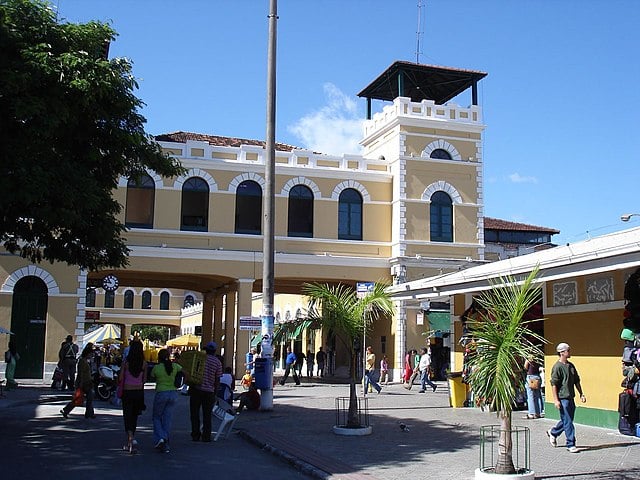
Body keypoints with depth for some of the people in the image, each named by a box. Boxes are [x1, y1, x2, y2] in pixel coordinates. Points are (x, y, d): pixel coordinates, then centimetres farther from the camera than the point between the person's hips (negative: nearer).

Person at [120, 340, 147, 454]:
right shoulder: (144, 364, -4)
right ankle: (129, 444, 24)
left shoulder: (126, 363, -9)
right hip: (139, 392, 3)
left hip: (127, 392, -3)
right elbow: (144, 379, 2)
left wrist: (120, 392, 9)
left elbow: (121, 379, -5)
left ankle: (131, 439, -19)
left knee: (127, 417, 2)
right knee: (134, 417, 16)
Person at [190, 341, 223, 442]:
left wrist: (190, 386, 10)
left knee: (194, 414, 9)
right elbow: (217, 380, 2)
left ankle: (195, 435, 8)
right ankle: (206, 436, 7)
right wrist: (215, 392, 11)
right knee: (207, 415, 9)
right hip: (209, 391, 1)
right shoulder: (217, 362, 2)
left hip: (196, 389, 0)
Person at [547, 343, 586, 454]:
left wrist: (581, 394, 16)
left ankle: (553, 433, 37)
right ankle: (571, 444, 3)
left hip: (570, 398, 8)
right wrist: (556, 400, -17)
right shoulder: (557, 367, -13)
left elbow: (576, 381, 21)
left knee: (567, 420, 16)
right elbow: (554, 384, -15)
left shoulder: (571, 365, 12)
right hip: (562, 398, -8)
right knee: (568, 422, -4)